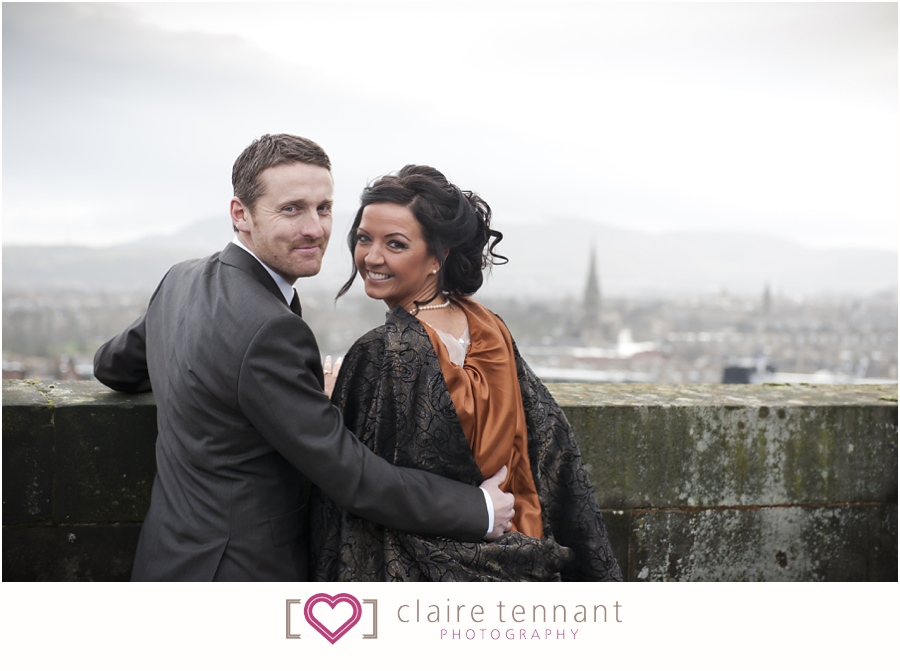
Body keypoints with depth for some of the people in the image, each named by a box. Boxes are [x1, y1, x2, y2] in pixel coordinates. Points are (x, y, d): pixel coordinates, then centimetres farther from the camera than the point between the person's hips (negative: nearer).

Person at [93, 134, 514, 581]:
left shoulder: (180, 281, 2)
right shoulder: (268, 330, -26)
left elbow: (113, 365, 19)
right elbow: (349, 475, -24)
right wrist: (480, 510, -15)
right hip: (231, 572, -9)